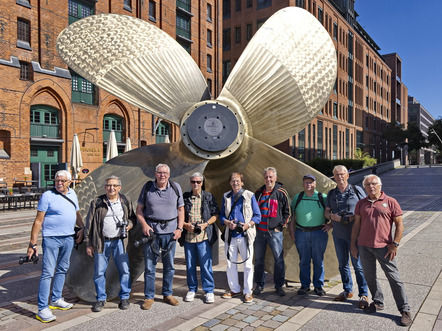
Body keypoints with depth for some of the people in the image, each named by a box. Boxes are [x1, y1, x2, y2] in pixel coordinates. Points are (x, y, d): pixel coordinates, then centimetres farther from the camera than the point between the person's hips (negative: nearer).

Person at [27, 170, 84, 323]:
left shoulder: (72, 194, 8)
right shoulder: (47, 196, -9)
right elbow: (38, 220, -10)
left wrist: (82, 228, 7)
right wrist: (32, 243, -13)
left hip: (69, 238, 6)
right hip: (51, 238, -6)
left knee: (62, 270, 15)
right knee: (48, 273, -5)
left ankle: (56, 299, 30)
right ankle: (42, 309, 1)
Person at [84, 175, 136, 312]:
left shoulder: (126, 201, 5)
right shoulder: (97, 202, 0)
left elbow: (132, 216, 18)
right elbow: (89, 223, 3)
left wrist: (130, 224, -6)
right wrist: (88, 243, 2)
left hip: (120, 241, 1)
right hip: (102, 242, 0)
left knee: (124, 270, 3)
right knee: (99, 272, 6)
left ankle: (124, 297, 20)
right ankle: (101, 299, 23)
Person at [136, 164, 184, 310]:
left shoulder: (176, 187, 4)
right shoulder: (147, 187, 3)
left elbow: (180, 209, 7)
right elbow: (139, 209, 6)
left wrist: (179, 228, -1)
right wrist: (144, 225, -9)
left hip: (170, 231, 1)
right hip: (150, 230, -1)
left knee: (169, 265, 10)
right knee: (149, 266, 4)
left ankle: (167, 294, 26)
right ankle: (149, 297, 18)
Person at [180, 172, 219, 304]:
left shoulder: (208, 197, 5)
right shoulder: (185, 197, 8)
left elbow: (215, 214, 4)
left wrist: (205, 224, -10)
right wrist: (186, 225, -7)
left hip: (204, 236, -2)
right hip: (188, 236, 2)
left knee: (206, 264, 0)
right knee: (190, 265, 10)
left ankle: (209, 291, 13)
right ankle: (192, 289, 25)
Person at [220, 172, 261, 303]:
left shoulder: (250, 196, 0)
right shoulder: (226, 197, 10)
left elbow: (257, 216, 1)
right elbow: (221, 215, 14)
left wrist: (247, 225, -15)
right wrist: (228, 223, -7)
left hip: (245, 235, -3)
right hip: (230, 236, 3)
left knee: (248, 264, 2)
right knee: (230, 264, 11)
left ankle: (247, 292, 17)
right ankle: (234, 289, 28)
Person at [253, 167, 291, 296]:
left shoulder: (281, 192, 0)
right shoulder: (258, 192, 10)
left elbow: (287, 212, 3)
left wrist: (280, 226, -4)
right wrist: (254, 225, 9)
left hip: (275, 232, -3)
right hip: (259, 231, 3)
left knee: (279, 259, 2)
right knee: (258, 260, 9)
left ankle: (279, 286, 17)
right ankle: (259, 285, 22)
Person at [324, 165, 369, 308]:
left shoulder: (357, 190, -2)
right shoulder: (331, 193, 10)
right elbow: (326, 212, 12)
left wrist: (353, 217, -13)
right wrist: (332, 217, -9)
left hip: (354, 233, -4)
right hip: (338, 235, 4)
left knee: (358, 265, -1)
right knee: (343, 264, 13)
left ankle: (363, 295, 10)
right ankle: (347, 290, 28)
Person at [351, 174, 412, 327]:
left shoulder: (390, 202, -1)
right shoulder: (361, 204, 8)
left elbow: (399, 225, -1)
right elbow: (356, 225, 11)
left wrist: (395, 244, -8)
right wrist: (353, 244, 8)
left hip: (384, 247, -3)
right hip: (364, 246, 4)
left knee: (394, 278, 1)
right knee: (369, 276, 11)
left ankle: (405, 310, 12)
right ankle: (378, 302, 29)